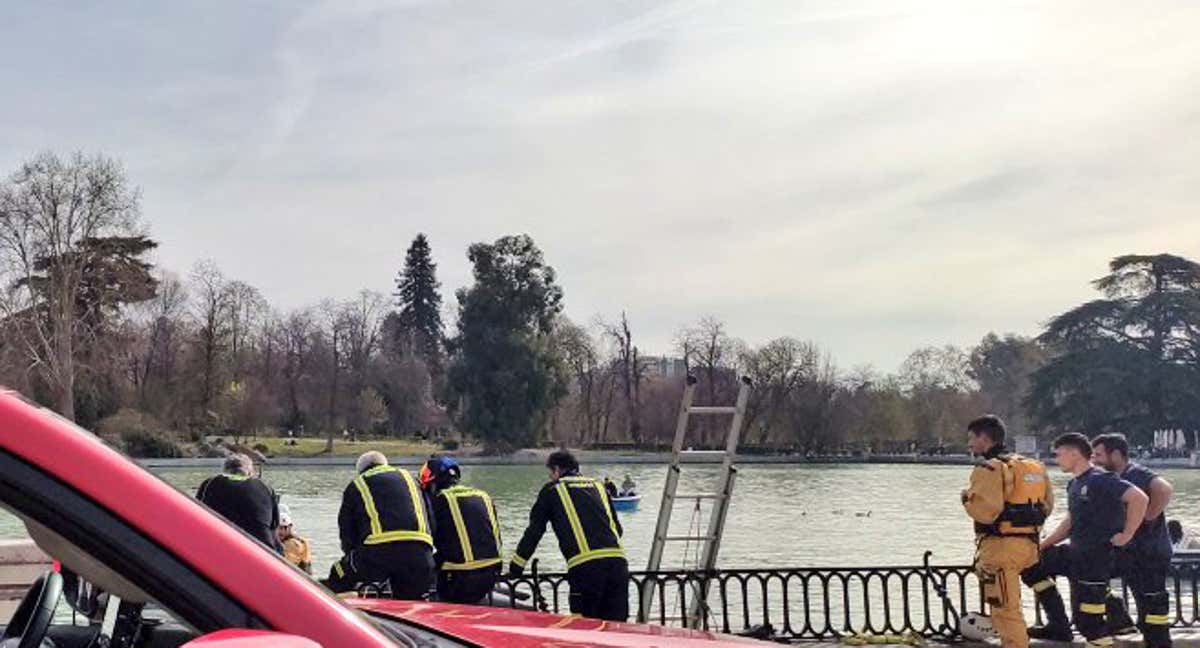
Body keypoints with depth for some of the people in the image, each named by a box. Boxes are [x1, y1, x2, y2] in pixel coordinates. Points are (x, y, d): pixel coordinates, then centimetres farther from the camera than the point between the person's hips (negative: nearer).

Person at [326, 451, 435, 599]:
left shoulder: (356, 485, 23)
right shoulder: (407, 477, 31)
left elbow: (346, 531, 24)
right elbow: (431, 522, 29)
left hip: (379, 549, -3)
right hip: (419, 551, 3)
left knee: (338, 578, 20)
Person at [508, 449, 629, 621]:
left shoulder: (553, 490, 13)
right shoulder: (598, 486, 25)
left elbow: (533, 532, 14)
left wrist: (514, 569, 21)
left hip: (586, 566, -4)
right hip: (618, 560, 4)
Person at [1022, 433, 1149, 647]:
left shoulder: (1101, 480, -16)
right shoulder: (1074, 484, 12)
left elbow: (1139, 498, -27)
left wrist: (1127, 534, -21)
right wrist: (1043, 544, 15)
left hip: (1096, 557, -9)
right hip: (1075, 552, 9)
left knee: (1088, 620, -6)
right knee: (1031, 563, 11)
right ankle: (1058, 626, 14)